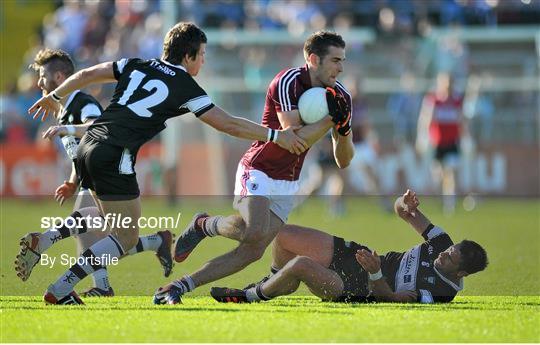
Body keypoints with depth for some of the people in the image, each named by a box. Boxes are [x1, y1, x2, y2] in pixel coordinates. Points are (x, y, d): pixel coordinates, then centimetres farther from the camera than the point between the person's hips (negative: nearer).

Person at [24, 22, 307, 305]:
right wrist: (276, 136, 7)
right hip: (114, 158, -8)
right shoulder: (185, 87, 0)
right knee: (126, 238, 1)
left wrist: (54, 96, 35)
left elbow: (88, 74, 19)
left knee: (111, 217, 28)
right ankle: (61, 291, -7)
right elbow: (228, 124, 0)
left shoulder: (137, 66, 16)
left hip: (88, 145, 8)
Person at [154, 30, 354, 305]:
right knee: (254, 230, -32)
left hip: (287, 185, 7)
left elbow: (343, 161, 3)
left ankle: (180, 286, 3)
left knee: (253, 251, -6)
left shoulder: (338, 94, 1)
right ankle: (203, 225, -1)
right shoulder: (288, 83, -19)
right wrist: (330, 118, -26)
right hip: (258, 171, -7)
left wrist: (343, 129, -16)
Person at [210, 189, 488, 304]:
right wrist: (407, 206, -21)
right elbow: (402, 210, 2)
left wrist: (376, 273, -40)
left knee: (300, 265, -30)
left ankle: (250, 296, -2)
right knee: (284, 236, 3)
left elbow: (388, 296, -23)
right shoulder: (444, 246, -3)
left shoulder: (440, 292, -24)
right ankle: (272, 283, 32)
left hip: (356, 288, -8)